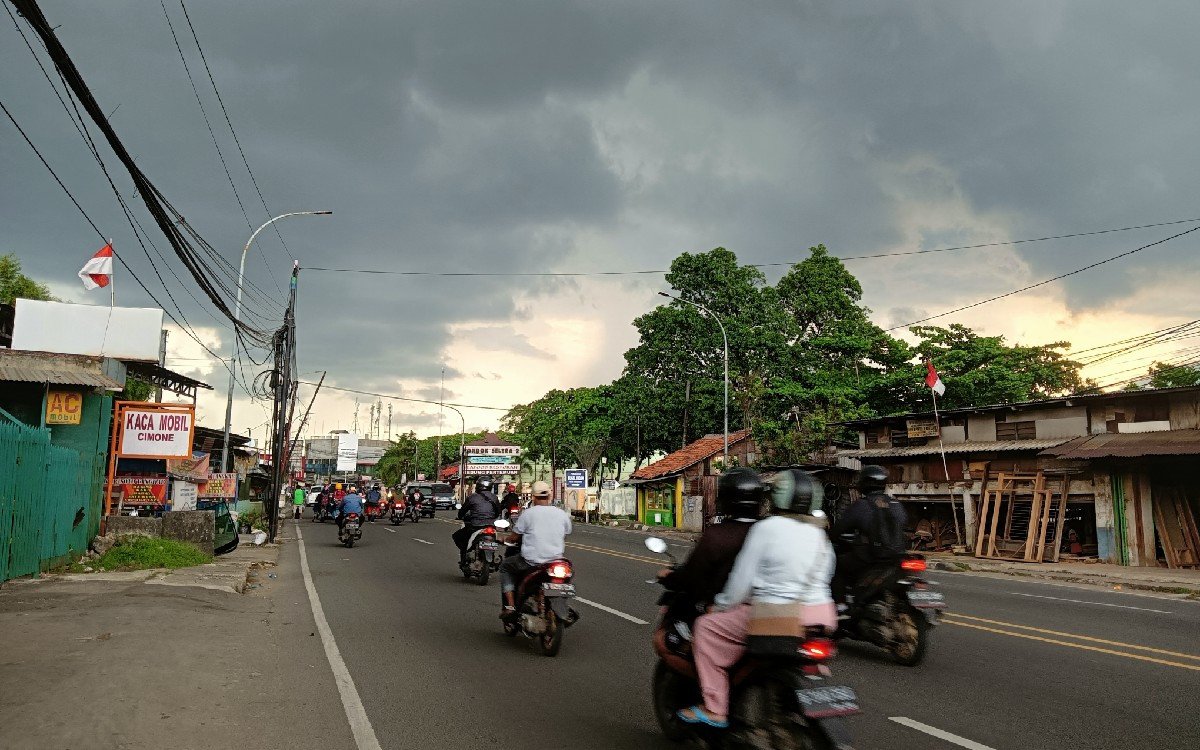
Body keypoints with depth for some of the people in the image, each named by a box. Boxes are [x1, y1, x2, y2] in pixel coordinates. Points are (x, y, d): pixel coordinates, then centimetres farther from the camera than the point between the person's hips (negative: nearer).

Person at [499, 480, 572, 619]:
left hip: (531, 561, -4)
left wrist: (506, 538, 23)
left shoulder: (528, 513, -6)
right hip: (556, 561, 4)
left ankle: (510, 605, 10)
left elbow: (514, 537, 0)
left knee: (505, 567, 22)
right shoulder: (562, 514, 4)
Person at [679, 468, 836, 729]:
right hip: (822, 615, 7)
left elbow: (742, 577, -7)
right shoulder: (819, 532, 10)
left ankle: (715, 710, 4)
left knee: (707, 626, 6)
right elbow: (824, 576, 16)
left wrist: (721, 605, 8)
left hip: (777, 616, -7)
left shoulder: (766, 528, -8)